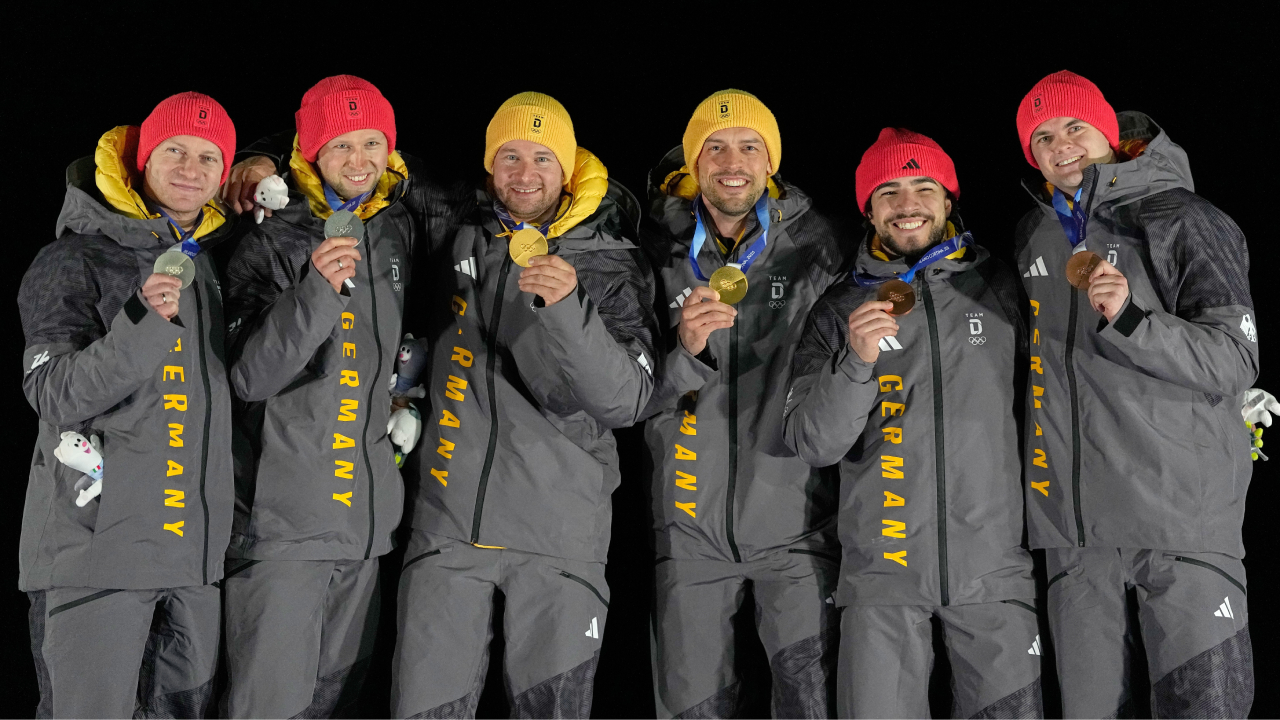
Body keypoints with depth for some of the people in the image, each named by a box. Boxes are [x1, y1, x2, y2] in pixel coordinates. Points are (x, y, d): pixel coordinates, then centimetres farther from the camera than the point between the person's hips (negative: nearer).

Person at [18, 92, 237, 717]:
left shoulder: (212, 261, 14)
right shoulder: (77, 260, -4)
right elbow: (54, 395, -12)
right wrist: (143, 323, -27)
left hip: (195, 546, 6)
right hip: (97, 545, -6)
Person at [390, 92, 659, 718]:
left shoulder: (611, 265, 0)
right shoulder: (447, 232, 6)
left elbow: (624, 401, -12)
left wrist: (567, 305, -24)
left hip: (559, 532, -1)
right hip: (446, 523, 2)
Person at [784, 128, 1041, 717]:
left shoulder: (998, 286, 6)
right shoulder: (839, 309, 4)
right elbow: (813, 444, -4)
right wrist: (856, 360, -19)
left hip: (994, 563, 1)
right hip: (881, 565, -1)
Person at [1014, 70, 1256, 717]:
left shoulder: (1180, 220, -3)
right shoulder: (1033, 236, 14)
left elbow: (1236, 361, -12)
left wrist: (1128, 320, -25)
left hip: (1183, 518, -5)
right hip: (1073, 524, 5)